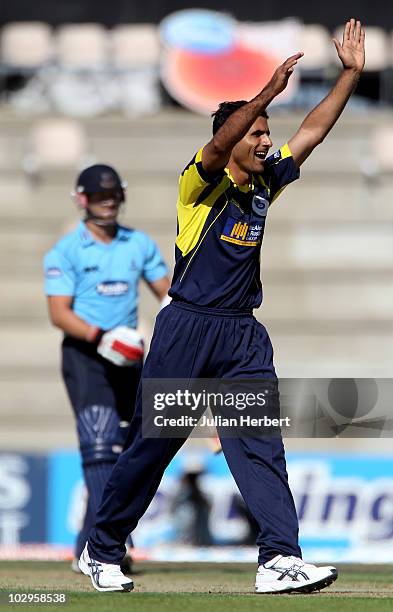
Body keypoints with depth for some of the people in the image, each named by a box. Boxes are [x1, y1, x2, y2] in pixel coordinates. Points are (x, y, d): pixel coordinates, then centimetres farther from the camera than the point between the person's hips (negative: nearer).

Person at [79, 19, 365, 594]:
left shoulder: (264, 184, 12)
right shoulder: (201, 183, -5)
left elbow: (312, 131, 10)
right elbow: (217, 148, -27)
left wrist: (352, 72, 1)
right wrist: (267, 93, -39)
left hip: (243, 337, 5)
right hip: (187, 329, -5)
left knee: (261, 442, -9)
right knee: (151, 444, 3)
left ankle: (280, 559, -18)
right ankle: (102, 550, 17)